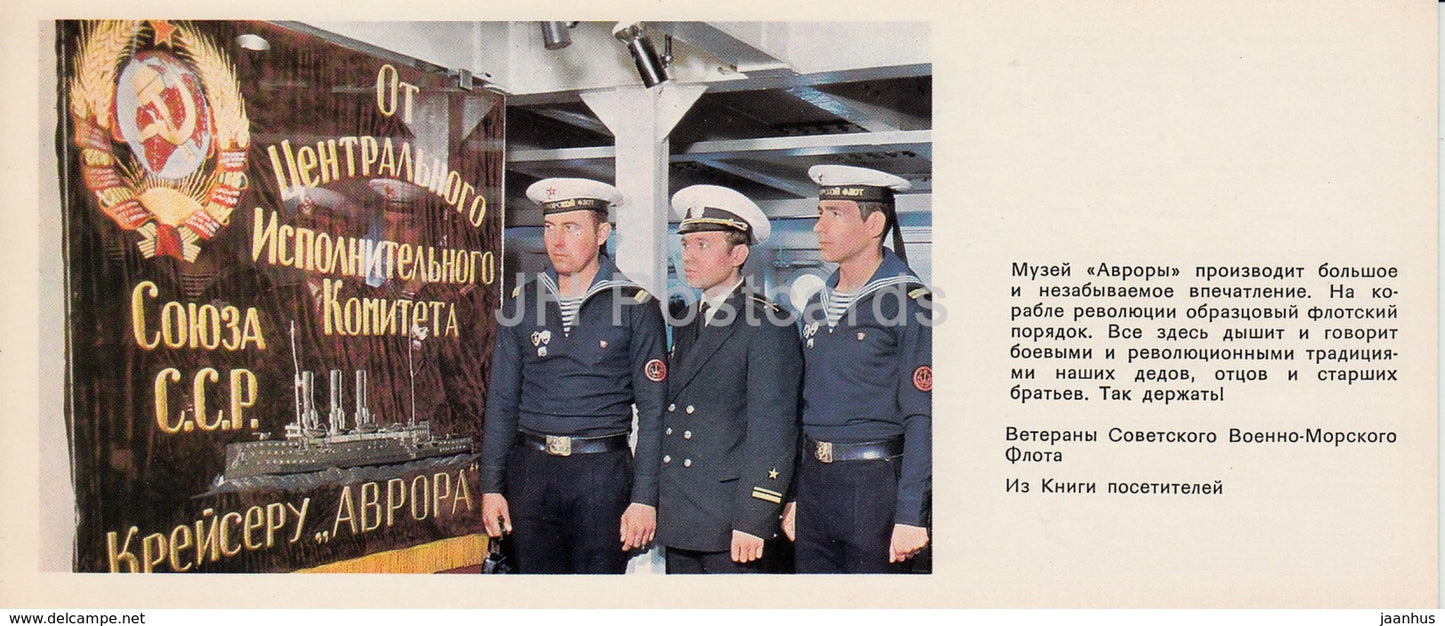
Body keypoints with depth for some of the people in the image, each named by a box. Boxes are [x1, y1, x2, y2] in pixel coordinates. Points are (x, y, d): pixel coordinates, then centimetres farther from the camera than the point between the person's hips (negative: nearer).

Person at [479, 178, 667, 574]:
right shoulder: (521, 303, 9)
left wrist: (644, 498, -8)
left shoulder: (637, 307, -1)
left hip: (603, 473, -3)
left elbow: (652, 411, -3)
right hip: (531, 471, 3)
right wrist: (491, 486, 6)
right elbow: (501, 401, 11)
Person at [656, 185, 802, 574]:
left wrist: (753, 520, -17)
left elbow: (774, 432, -13)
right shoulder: (685, 326, 16)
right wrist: (652, 504, 13)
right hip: (676, 520, 7)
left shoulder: (769, 326, -8)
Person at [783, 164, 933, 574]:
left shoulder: (910, 303, -9)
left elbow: (922, 416, -13)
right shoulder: (817, 305, 13)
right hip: (814, 479, 7)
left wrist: (910, 516, -17)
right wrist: (792, 497, 15)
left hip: (875, 482, -6)